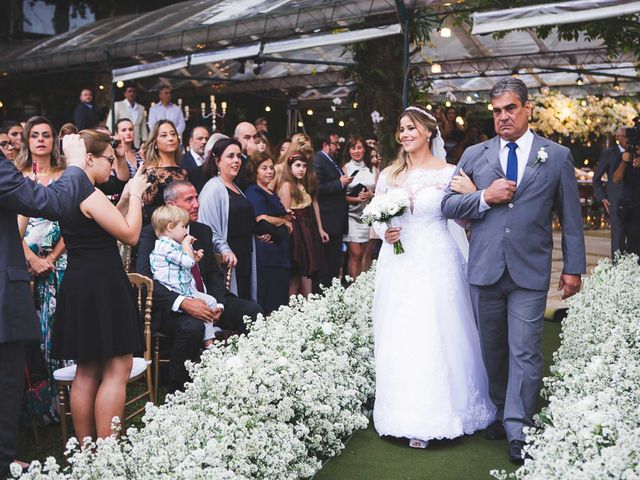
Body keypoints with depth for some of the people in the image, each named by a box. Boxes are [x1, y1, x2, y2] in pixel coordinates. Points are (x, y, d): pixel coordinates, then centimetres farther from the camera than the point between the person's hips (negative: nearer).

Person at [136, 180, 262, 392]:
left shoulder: (203, 231, 15)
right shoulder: (151, 234, -6)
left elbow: (214, 273, 15)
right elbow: (144, 279, -17)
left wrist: (217, 303, -6)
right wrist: (183, 302, -29)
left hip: (205, 302, 6)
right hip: (170, 308, -6)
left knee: (253, 311, -13)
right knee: (192, 326, -37)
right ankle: (176, 393, -18)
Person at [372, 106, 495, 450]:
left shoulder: (448, 173, 0)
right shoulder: (389, 174, 10)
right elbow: (376, 219, 13)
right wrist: (383, 232, -5)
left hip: (436, 264, -3)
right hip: (398, 264, 4)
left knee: (435, 336, -4)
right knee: (398, 338, 5)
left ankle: (432, 415, 9)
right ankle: (406, 416, 17)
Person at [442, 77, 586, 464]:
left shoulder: (558, 156, 3)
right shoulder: (474, 155, 7)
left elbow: (571, 217, 6)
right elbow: (448, 205, 7)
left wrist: (574, 267, 3)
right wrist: (484, 197, -10)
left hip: (530, 272, -2)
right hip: (485, 269, 3)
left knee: (525, 352, -4)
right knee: (493, 348, 13)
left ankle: (518, 430, 4)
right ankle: (501, 411, 30)